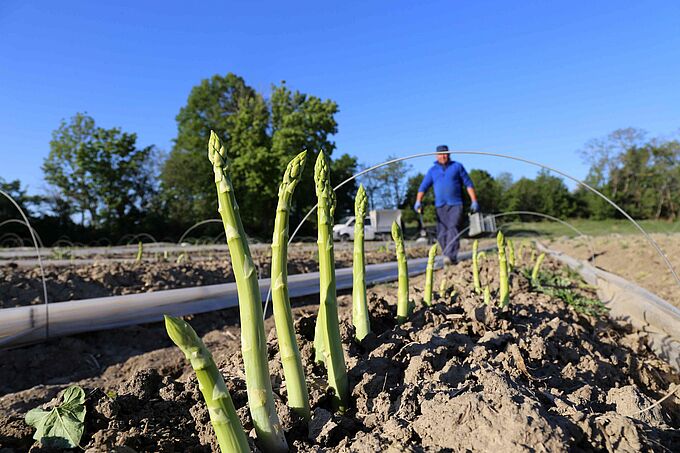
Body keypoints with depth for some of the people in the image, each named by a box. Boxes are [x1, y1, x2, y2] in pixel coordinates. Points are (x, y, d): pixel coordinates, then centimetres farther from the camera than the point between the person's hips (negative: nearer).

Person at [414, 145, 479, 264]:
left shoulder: (457, 166, 8)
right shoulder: (432, 170, 12)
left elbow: (468, 184, 9)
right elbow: (423, 187, 4)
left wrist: (474, 201, 2)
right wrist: (418, 201, -12)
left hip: (455, 204, -3)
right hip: (440, 206, 3)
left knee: (453, 229, -18)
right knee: (441, 234, 0)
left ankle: (451, 256, -26)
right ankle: (451, 258, 12)